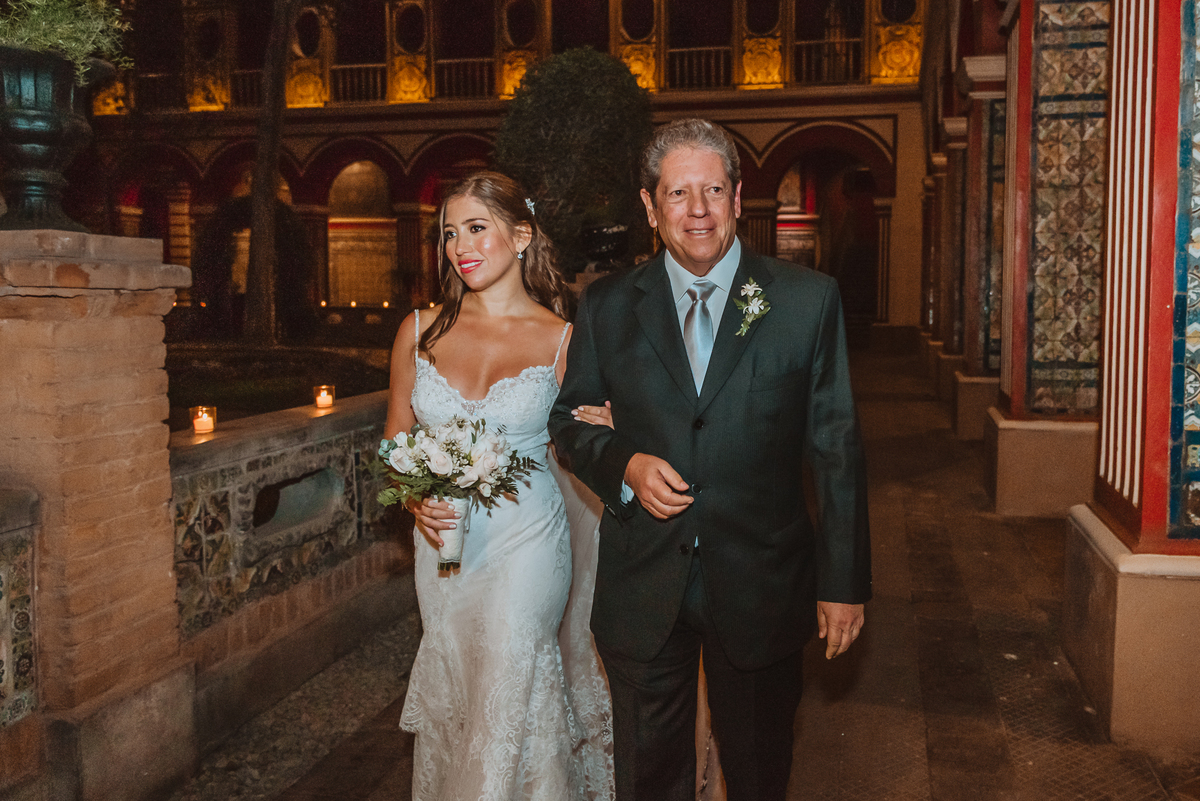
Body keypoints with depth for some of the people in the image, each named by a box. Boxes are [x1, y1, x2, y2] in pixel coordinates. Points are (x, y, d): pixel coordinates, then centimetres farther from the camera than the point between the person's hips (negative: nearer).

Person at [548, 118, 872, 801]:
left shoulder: (809, 300, -3)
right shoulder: (607, 308, 1)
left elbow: (836, 448, -3)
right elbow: (570, 421, 8)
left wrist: (844, 582, -4)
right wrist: (623, 463, -14)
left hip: (760, 586, -1)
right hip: (641, 589, 1)